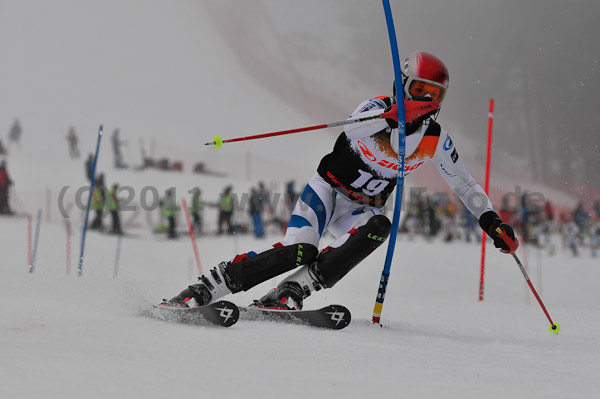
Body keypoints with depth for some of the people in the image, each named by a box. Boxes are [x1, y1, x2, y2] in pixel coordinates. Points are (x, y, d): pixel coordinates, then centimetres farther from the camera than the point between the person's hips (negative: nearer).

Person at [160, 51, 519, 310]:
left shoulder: (436, 140, -1)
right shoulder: (379, 107, -13)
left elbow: (465, 185, 11)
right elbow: (353, 130, -36)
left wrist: (492, 221, 1)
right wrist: (392, 117, -52)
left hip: (361, 210, 4)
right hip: (328, 189, -4)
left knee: (379, 226, -33)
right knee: (299, 251, -28)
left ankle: (290, 293, -39)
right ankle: (202, 291, -22)